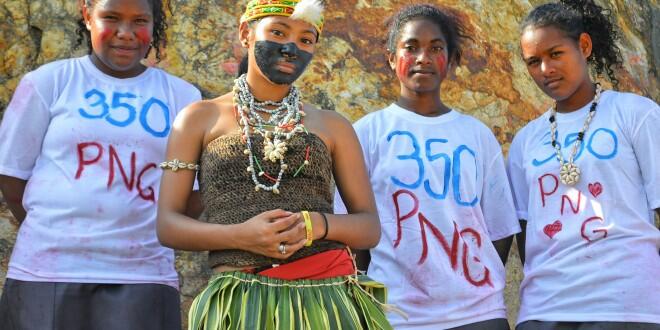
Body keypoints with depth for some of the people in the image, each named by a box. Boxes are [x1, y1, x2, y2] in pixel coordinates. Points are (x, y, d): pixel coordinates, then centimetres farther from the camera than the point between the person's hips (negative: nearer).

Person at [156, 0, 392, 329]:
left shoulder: (332, 126, 11)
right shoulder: (200, 118, 7)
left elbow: (370, 227, 8)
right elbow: (168, 224, 2)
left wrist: (319, 224, -13)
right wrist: (240, 236, -17)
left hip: (327, 298, 2)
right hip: (239, 303, -1)